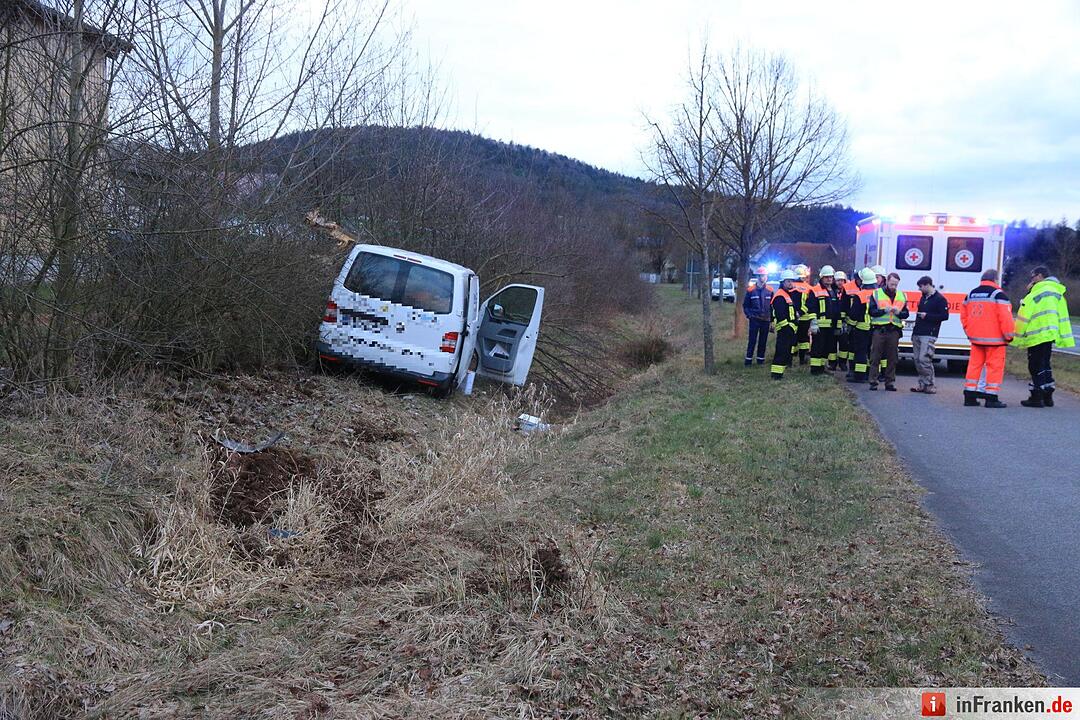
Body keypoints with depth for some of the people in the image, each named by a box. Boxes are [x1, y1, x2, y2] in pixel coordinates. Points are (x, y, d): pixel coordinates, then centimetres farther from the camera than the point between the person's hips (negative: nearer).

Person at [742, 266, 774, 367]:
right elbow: (745, 305, 4)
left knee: (763, 340, 8)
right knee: (752, 340, -5)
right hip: (754, 319, -2)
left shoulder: (770, 290, 5)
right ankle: (748, 359, 0)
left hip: (766, 320, 2)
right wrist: (749, 315, -8)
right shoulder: (751, 290, -2)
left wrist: (772, 318, 6)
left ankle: (761, 359, 16)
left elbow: (772, 305, 9)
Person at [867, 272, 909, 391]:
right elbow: (871, 311, -3)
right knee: (875, 357, -1)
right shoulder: (876, 294, 3)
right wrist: (884, 311, -17)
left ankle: (890, 382, 11)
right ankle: (873, 382, 2)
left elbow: (906, 314, 10)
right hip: (879, 330, -3)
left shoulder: (902, 296, 13)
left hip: (894, 331, 3)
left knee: (892, 358, 4)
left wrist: (898, 312, -11)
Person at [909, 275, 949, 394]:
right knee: (917, 360, 6)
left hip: (929, 335, -8)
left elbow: (945, 316, -11)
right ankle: (922, 384, 14)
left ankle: (929, 385, -5)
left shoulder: (940, 299, -6)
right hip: (917, 334, 8)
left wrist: (927, 316, -16)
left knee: (924, 359, -14)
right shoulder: (923, 297, 19)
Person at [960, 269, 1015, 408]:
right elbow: (1005, 317, -16)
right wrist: (1009, 336, -6)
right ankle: (991, 397, -2)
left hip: (976, 338, 6)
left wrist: (970, 333, 23)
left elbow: (964, 316, 16)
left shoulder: (971, 294, 11)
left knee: (975, 364, 12)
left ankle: (969, 395, 11)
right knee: (995, 366, 0)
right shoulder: (998, 294, -11)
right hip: (994, 339, -6)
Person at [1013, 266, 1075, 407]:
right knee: (1045, 365, 17)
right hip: (1051, 335, 8)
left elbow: (1023, 317, -12)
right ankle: (1048, 397, 21)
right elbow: (1063, 316, 15)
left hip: (1037, 336, -8)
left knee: (1036, 366, -2)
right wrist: (1063, 338, 16)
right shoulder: (1057, 293, 13)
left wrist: (1018, 337, -5)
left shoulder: (1035, 294, -12)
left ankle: (1036, 398, -1)